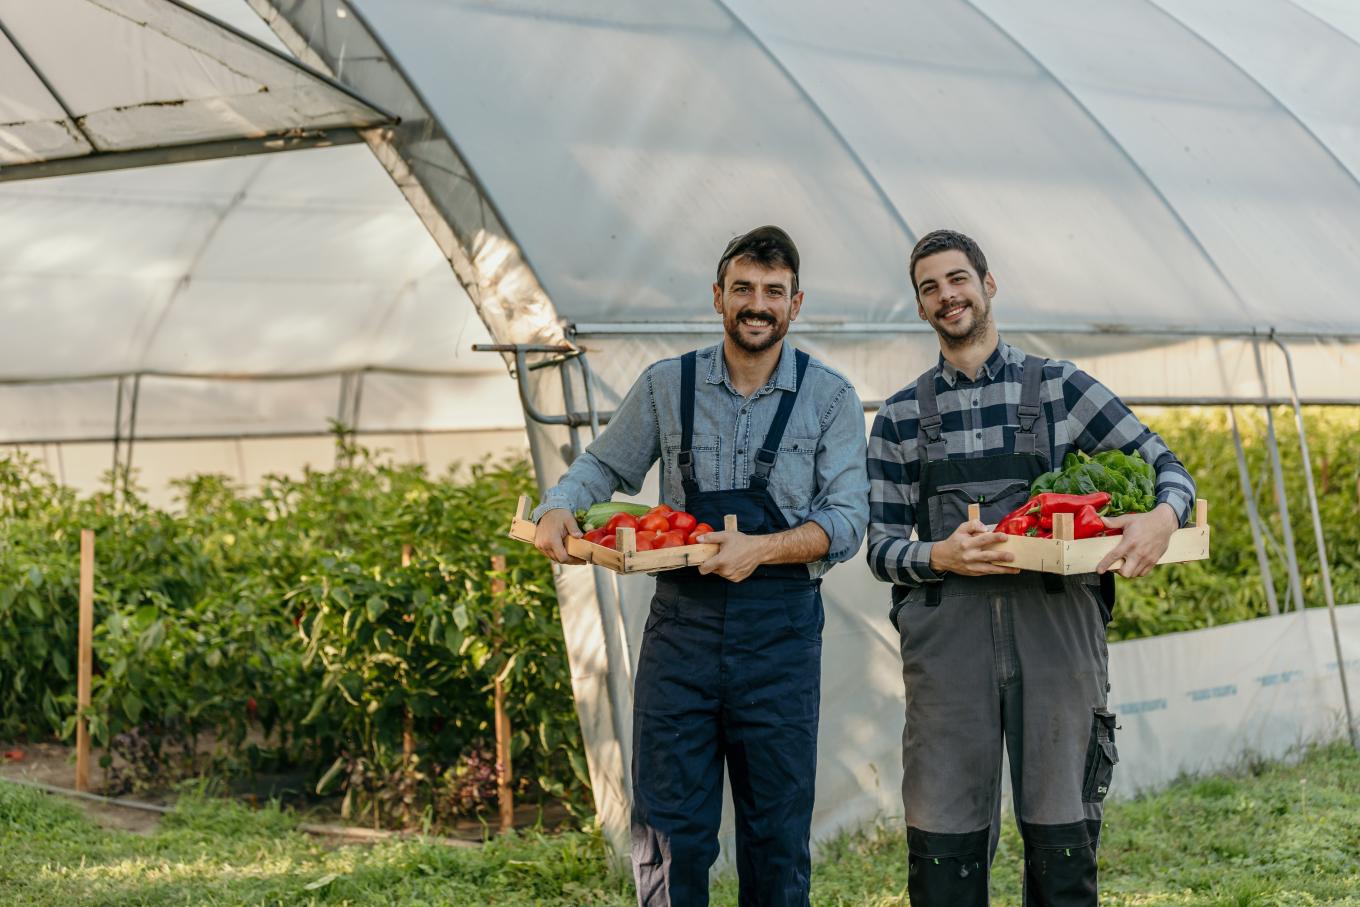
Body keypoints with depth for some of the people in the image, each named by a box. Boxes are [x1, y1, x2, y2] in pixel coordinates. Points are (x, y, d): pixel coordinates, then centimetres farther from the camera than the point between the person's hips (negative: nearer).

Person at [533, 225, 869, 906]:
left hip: (780, 629, -1)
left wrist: (762, 548, -21)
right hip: (681, 623, 1)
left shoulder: (830, 399, 1)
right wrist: (557, 509, -6)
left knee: (777, 831, 7)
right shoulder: (667, 386, 6)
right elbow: (603, 467, 15)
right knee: (668, 828, 2)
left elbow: (846, 519, -5)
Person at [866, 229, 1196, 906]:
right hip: (948, 637, 1)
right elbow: (881, 546, 8)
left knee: (1062, 843, 0)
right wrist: (940, 556, -13)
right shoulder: (900, 417, 11)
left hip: (1056, 624, -1)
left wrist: (1162, 517, -14)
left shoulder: (1061, 387, 9)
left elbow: (1167, 468, 8)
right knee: (943, 848, 0)